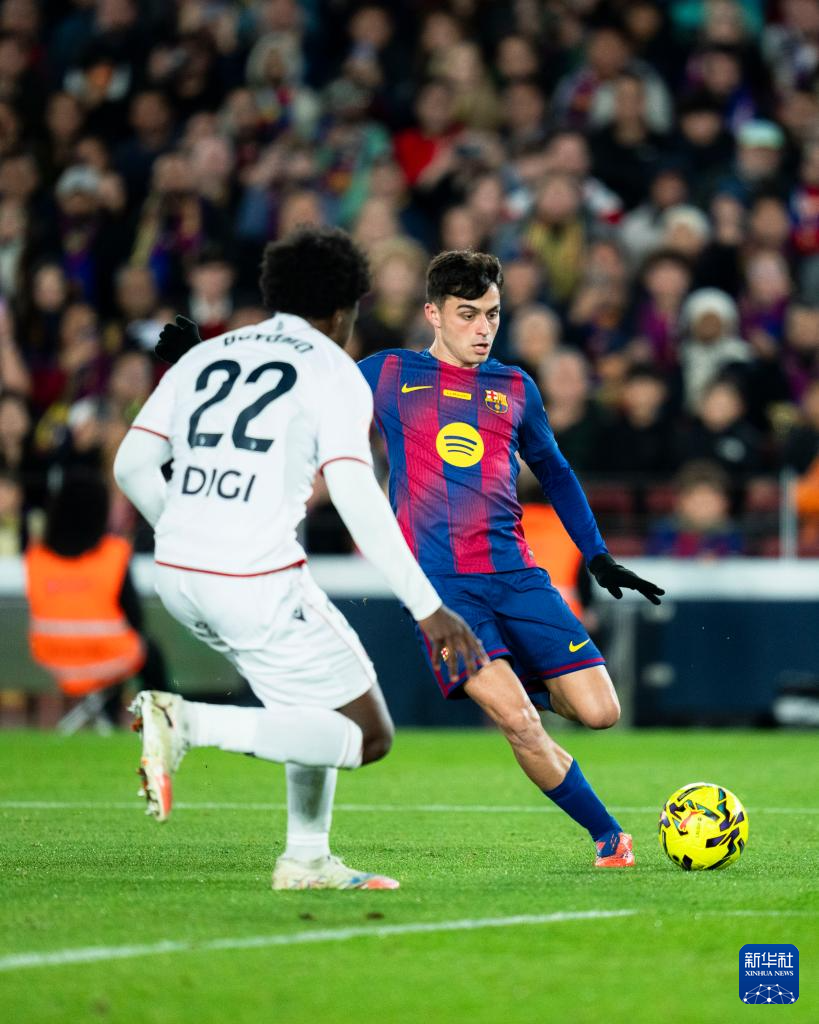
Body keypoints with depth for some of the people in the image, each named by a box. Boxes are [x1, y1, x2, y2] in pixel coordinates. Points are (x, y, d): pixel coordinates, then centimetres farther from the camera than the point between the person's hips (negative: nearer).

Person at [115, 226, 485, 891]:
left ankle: (307, 860, 21)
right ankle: (189, 724, -14)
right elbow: (356, 495, -12)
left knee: (323, 699, 27)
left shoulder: (204, 356, 17)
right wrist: (428, 608, -12)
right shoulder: (333, 372, 0)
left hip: (177, 575, 8)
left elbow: (133, 465, 12)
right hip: (257, 581, -7)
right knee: (367, 737, 1)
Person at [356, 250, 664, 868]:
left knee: (599, 711, -8)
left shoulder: (515, 388, 15)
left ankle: (528, 684, 25)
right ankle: (609, 836, -7)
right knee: (517, 720, -21)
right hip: (438, 580, -3)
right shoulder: (388, 376, 7)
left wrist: (599, 557, 22)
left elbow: (554, 472, 28)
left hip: (516, 573, 3)